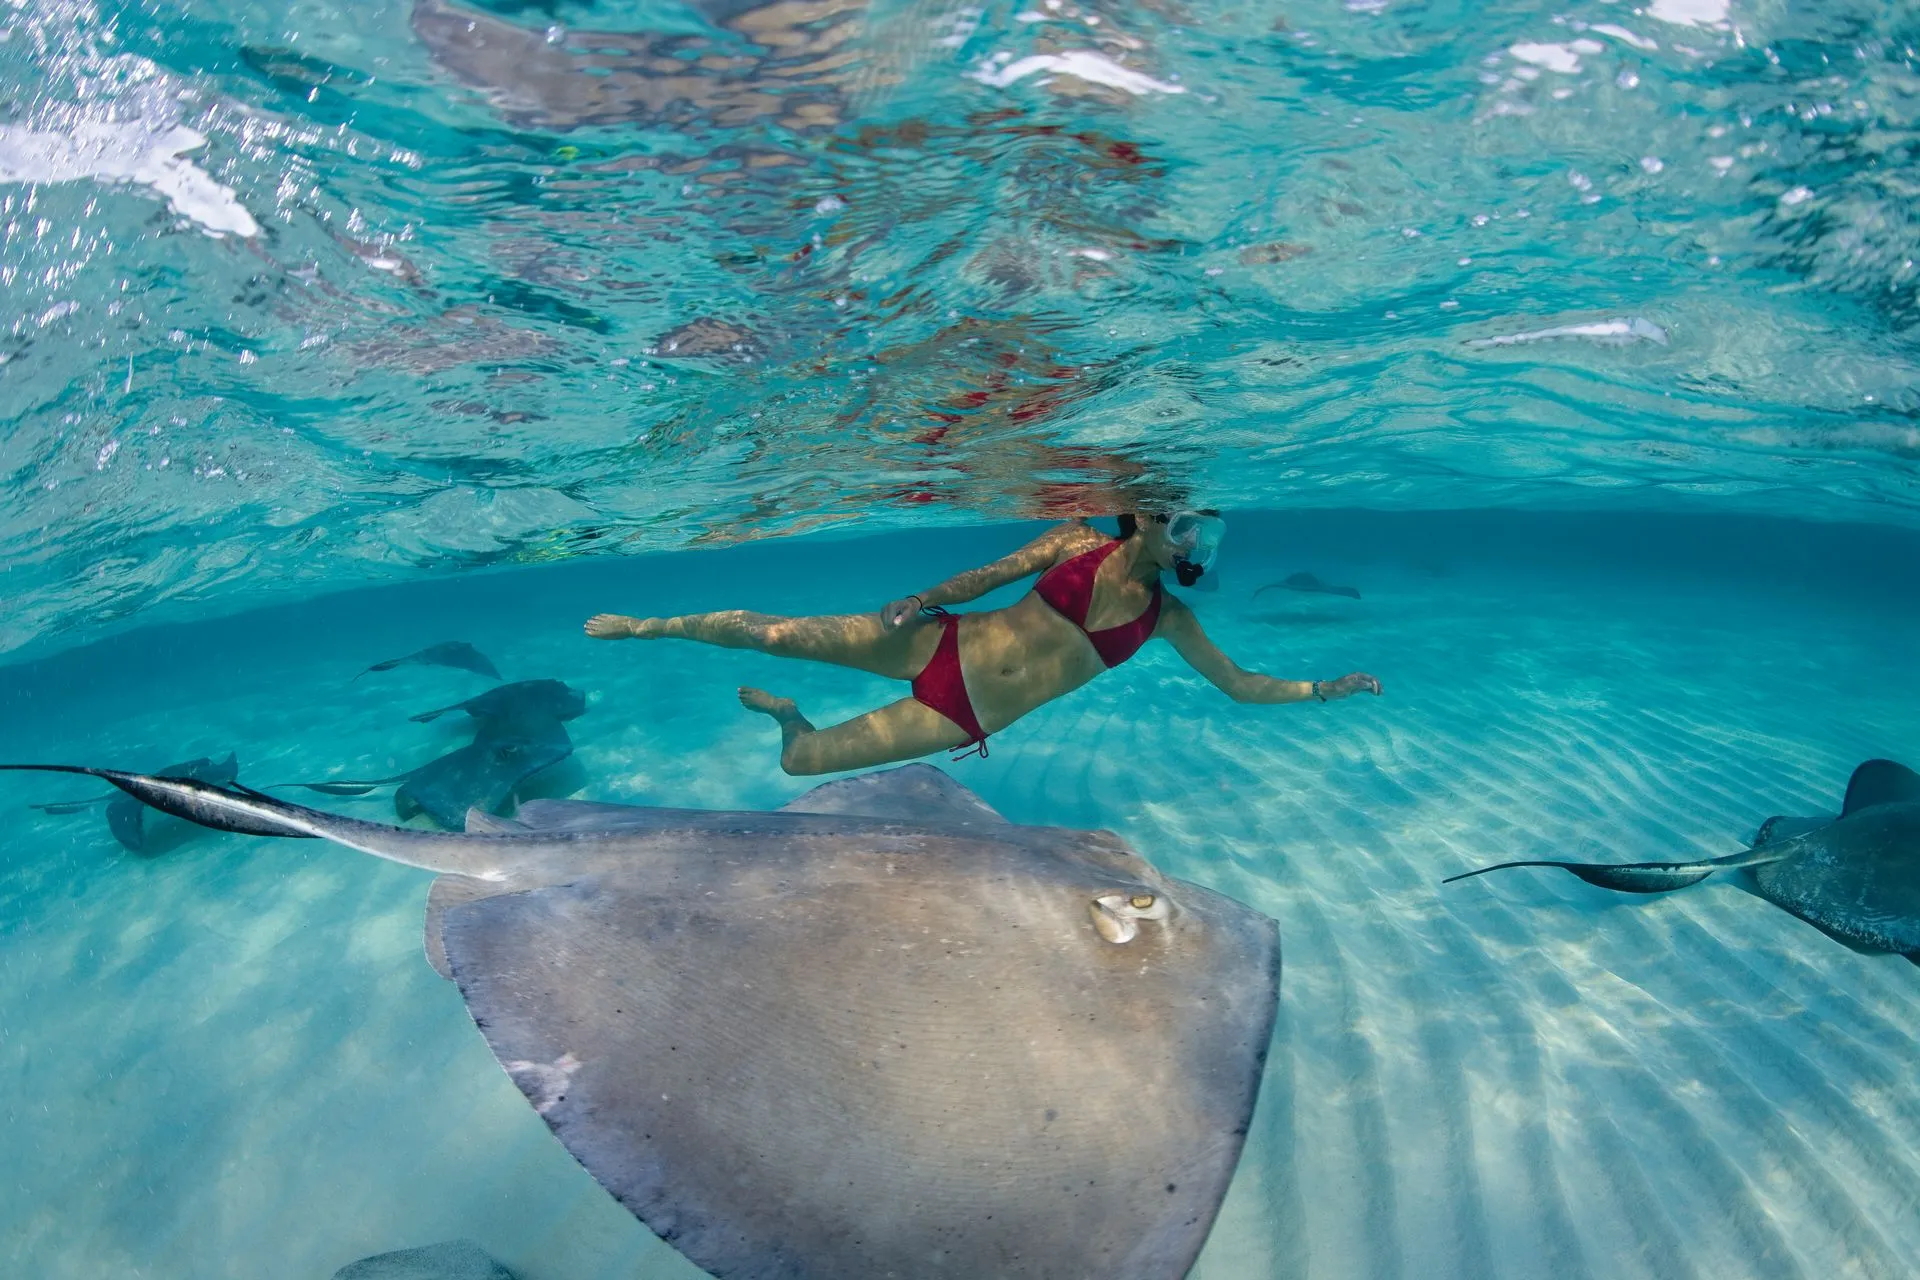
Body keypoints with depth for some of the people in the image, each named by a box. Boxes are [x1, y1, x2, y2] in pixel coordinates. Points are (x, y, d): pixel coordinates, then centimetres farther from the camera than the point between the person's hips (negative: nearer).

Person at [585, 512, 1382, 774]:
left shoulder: (1168, 618, 1)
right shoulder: (1077, 542, -5)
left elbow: (1239, 685, 8)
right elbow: (982, 577, 3)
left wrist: (1327, 687, 2)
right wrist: (916, 602, -6)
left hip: (966, 721, 1)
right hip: (939, 647, -1)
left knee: (801, 760, -6)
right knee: (775, 633, -10)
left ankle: (783, 712, 31)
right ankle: (644, 626, 17)